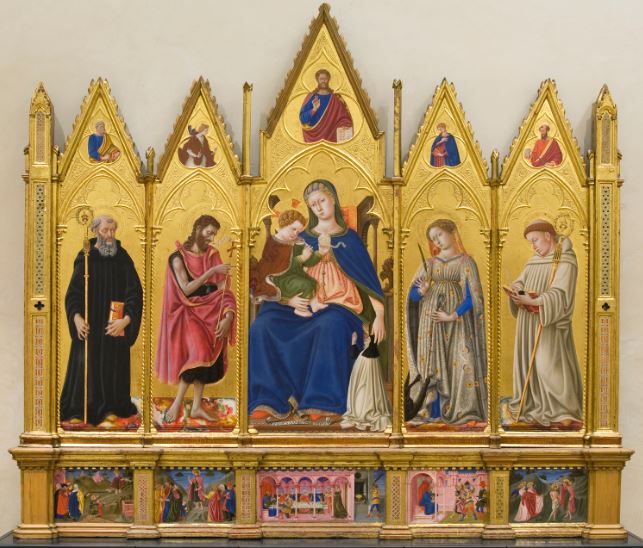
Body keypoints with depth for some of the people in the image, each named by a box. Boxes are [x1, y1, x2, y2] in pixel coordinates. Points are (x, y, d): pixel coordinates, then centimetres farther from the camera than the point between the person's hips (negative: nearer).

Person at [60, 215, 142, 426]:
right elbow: (73, 292, -1)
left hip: (114, 324, 0)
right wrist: (77, 318, -17)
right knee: (84, 366, -1)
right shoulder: (85, 259, 1)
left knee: (112, 367, 2)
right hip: (89, 325, 0)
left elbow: (135, 293, -4)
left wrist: (126, 320, -18)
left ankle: (110, 410, 11)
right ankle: (77, 411, 4)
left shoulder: (123, 260, 0)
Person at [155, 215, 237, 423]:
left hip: (208, 312, 5)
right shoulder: (178, 257, -9)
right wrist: (211, 272, -22)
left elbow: (222, 289, -2)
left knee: (206, 356, 0)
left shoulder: (212, 256, 4)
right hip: (188, 312, -5)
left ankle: (196, 407, 8)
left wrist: (228, 316, -15)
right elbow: (186, 289, -17)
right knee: (198, 353, -21)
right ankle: (177, 403, -9)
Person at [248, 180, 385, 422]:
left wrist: (379, 316, -3)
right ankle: (269, 399, -30)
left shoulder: (349, 238, 14)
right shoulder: (302, 239, 19)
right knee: (262, 326, -27)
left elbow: (369, 277, 10)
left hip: (339, 305, -3)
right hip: (305, 305, 3)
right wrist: (289, 297, -9)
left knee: (329, 327, -42)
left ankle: (322, 402, -40)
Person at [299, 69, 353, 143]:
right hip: (314, 137, -1)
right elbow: (302, 118, -3)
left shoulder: (336, 99, 6)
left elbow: (345, 118, 2)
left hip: (331, 138, 1)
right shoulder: (311, 97, 4)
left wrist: (344, 127, -19)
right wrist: (314, 109, -19)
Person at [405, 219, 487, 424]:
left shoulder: (465, 261, 2)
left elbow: (472, 296, -6)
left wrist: (452, 316, -15)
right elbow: (412, 294, 10)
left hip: (456, 322, -3)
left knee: (460, 363, -10)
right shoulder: (430, 263, 13)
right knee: (431, 364, 0)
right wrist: (422, 292, -12)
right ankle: (431, 411, 2)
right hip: (430, 320, 3)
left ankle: (460, 410, -8)